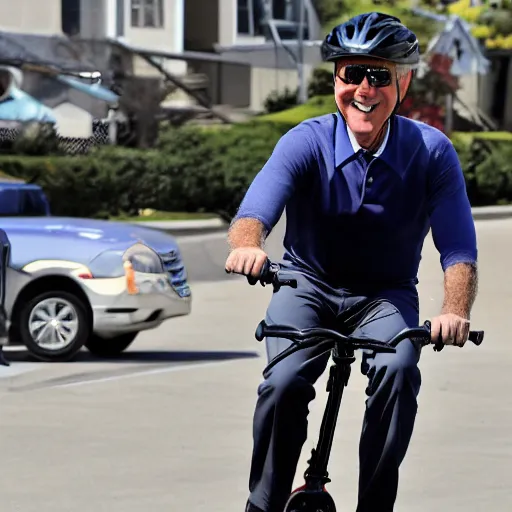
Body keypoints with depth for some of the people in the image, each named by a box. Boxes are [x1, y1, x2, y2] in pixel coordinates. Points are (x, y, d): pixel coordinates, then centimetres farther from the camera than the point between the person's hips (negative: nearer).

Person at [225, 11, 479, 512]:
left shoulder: (431, 152, -15)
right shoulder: (307, 143, -17)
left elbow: (458, 249, -21)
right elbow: (254, 211, -32)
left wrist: (455, 312, -41)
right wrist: (247, 245, -57)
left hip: (386, 295, 0)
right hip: (308, 285, 0)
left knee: (397, 369, -31)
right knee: (284, 382, -27)